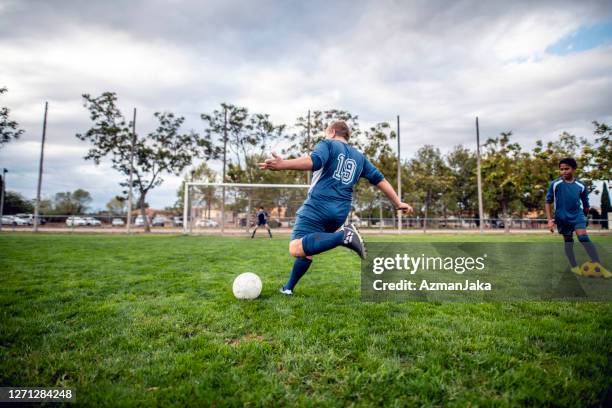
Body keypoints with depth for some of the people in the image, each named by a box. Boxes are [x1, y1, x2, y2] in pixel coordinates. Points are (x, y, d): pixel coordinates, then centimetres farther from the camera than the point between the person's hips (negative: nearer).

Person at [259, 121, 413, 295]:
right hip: (341, 213, 7)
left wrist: (282, 164, -28)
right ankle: (288, 288, 23)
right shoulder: (359, 156, 22)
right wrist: (398, 202, 27)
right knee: (306, 249, 21)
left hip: (318, 206, -7)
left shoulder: (327, 144, 5)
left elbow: (314, 161, -17)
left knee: (296, 248, -18)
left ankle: (343, 235, -32)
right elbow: (379, 179, 21)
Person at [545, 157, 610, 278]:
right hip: (562, 217, 0)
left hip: (577, 215, 0)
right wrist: (550, 220, -11)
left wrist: (585, 217, 20)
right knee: (568, 240, 10)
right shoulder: (555, 184, -11)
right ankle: (574, 267, 20)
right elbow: (548, 202, -6)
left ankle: (598, 266, -17)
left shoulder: (581, 186, -5)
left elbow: (586, 204, 10)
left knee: (583, 237, -19)